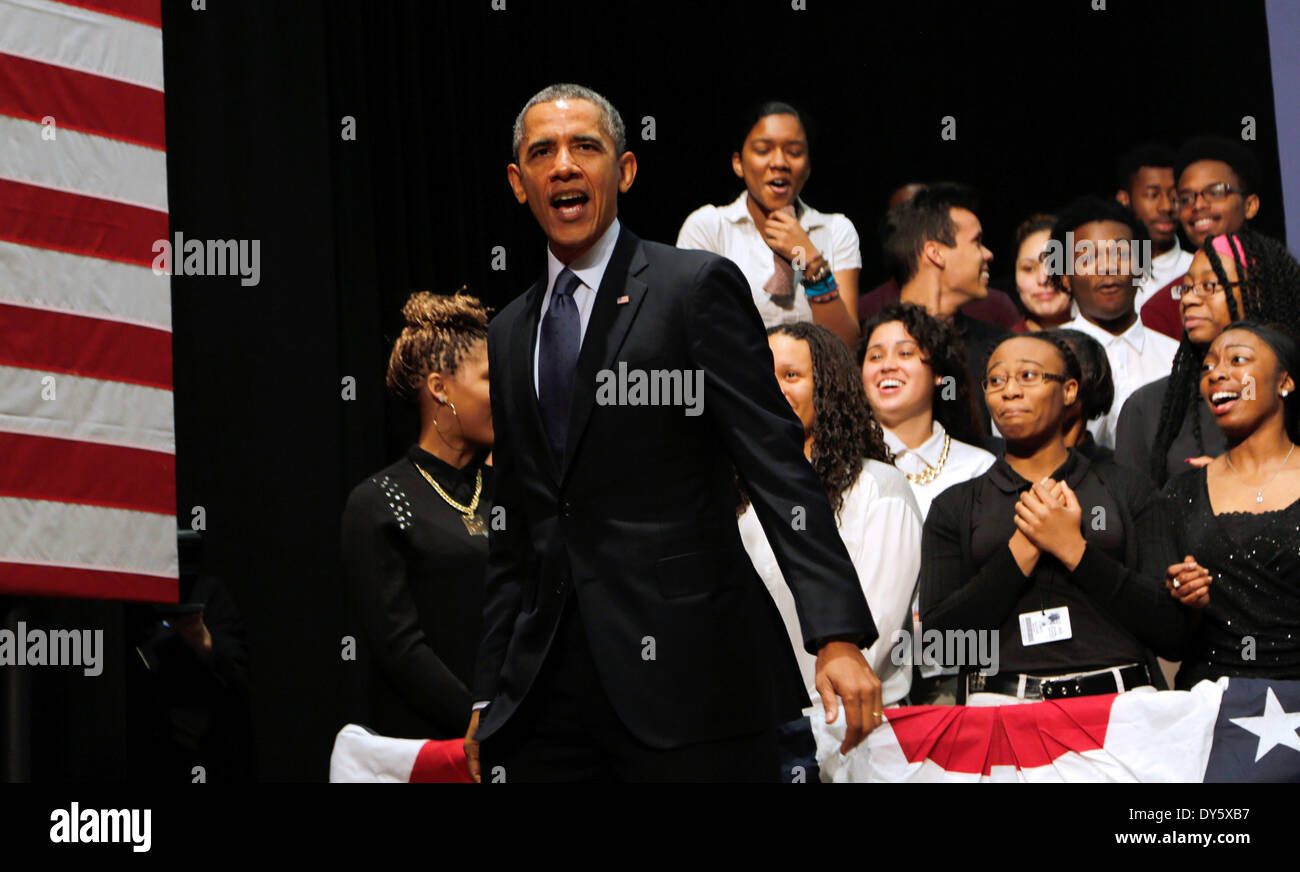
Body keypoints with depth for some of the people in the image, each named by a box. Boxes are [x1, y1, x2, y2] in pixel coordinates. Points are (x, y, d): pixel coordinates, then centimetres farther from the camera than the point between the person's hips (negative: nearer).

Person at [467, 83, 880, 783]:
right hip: (547, 689, 5)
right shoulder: (507, 335, 17)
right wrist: (489, 698, 15)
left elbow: (776, 464, -8)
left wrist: (838, 637, -18)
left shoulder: (699, 286, -1)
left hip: (687, 677, -5)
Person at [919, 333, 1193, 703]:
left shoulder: (1128, 490, 13)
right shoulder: (954, 506, 14)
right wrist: (1025, 547, -3)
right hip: (1002, 703, 0)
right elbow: (939, 640, 2)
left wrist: (1072, 548, -3)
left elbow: (1173, 634, 4)